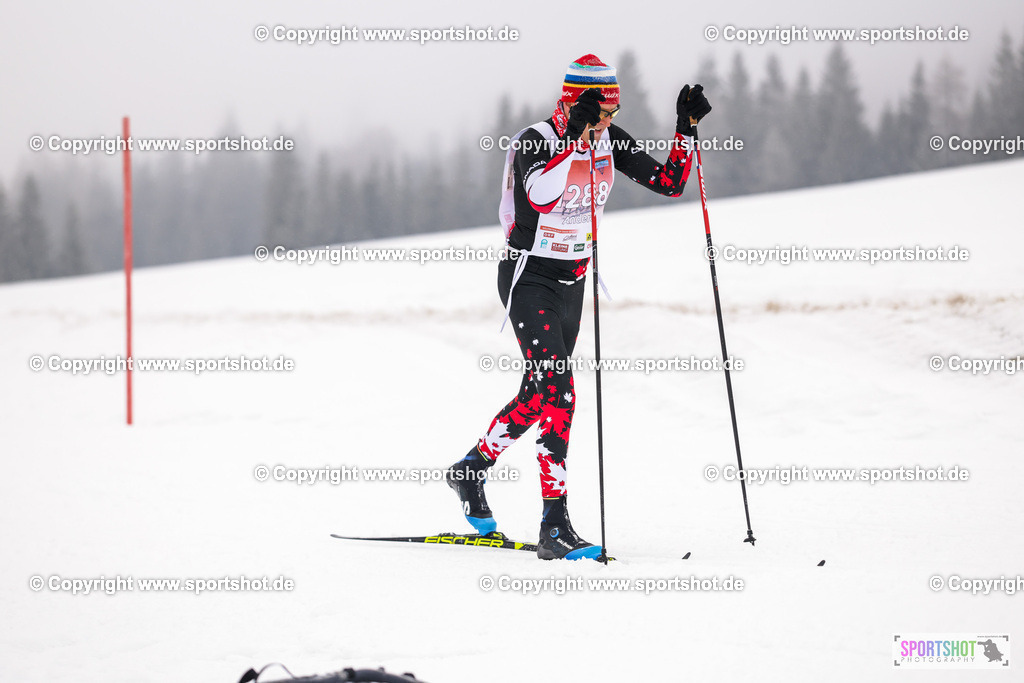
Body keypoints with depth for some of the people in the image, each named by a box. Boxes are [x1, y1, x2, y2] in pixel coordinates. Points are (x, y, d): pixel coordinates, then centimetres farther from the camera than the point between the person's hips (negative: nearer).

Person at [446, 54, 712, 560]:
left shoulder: (609, 141, -1)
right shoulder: (535, 141, -19)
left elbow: (669, 183, 1)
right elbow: (540, 195, -39)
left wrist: (685, 128, -11)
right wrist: (573, 136, -42)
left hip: (571, 281, 7)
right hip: (528, 278, -7)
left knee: (540, 394, 17)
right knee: (557, 391, -18)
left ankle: (472, 471, 40)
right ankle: (554, 527, -19)